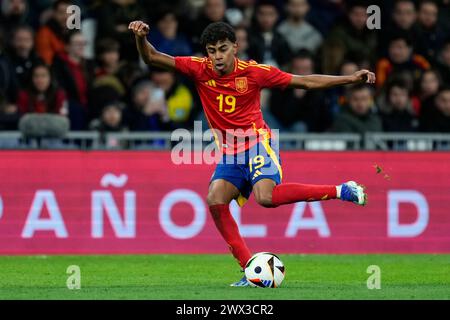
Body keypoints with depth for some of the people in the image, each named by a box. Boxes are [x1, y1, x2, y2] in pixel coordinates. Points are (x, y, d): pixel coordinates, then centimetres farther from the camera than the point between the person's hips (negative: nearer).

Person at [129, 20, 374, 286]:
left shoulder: (253, 72, -12)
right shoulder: (200, 70, -6)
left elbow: (305, 82, -5)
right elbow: (152, 58, -8)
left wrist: (352, 79, -9)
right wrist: (141, 37, -29)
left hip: (258, 142, -4)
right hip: (230, 153, 4)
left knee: (265, 196, -30)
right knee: (215, 201, -19)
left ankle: (340, 191, -17)